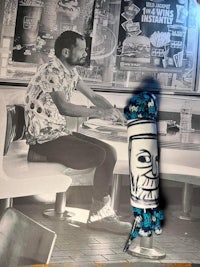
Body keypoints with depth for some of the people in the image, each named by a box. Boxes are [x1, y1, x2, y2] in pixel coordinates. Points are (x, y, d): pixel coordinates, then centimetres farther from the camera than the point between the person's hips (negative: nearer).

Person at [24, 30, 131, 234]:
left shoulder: (70, 72, 12)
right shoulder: (52, 71, -17)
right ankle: (99, 213, -2)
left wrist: (114, 112, -2)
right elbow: (64, 107, -29)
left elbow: (93, 96, 16)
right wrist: (100, 113, -24)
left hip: (60, 133, 9)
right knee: (103, 156, -19)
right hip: (45, 138, -9)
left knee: (110, 152, -2)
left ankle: (101, 213, -2)